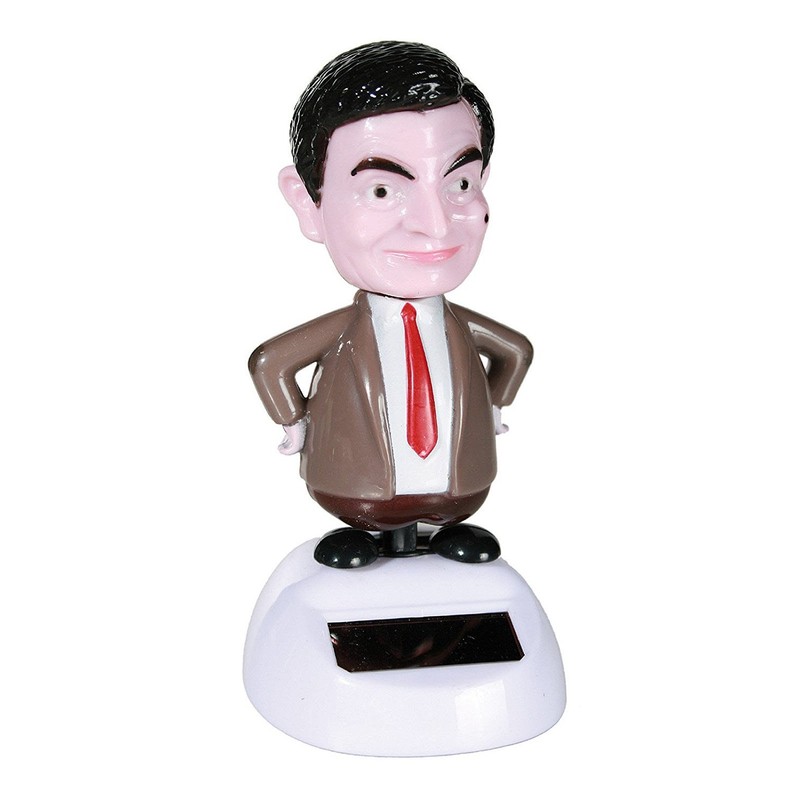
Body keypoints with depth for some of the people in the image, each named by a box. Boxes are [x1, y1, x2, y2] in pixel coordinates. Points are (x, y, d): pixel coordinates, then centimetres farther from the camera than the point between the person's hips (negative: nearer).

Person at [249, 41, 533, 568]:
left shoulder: (463, 326, -7)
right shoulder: (343, 330, -17)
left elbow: (517, 350, 14)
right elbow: (269, 362, -5)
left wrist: (494, 407, 14)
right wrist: (294, 425, -1)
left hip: (459, 493, 3)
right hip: (362, 496, -3)